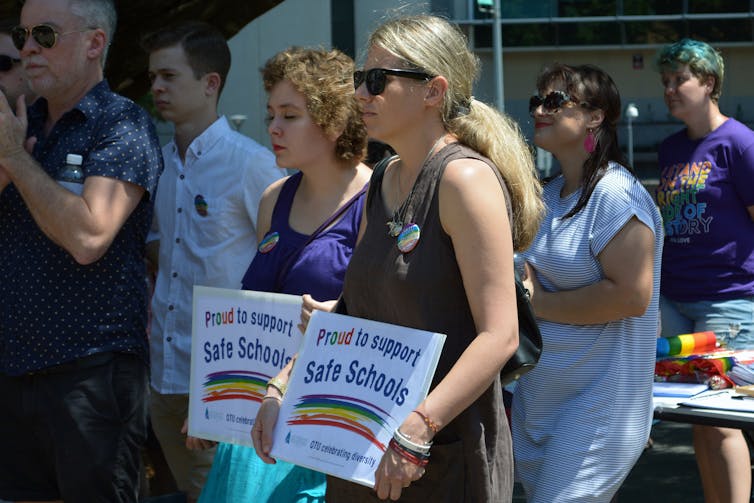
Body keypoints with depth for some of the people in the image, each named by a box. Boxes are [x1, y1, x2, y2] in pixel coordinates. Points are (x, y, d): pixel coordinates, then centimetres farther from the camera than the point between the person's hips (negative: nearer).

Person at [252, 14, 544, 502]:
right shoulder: (384, 180, 11)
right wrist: (281, 389, 6)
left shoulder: (465, 178, -13)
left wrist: (417, 428, -26)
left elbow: (499, 334, -19)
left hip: (447, 454, -7)